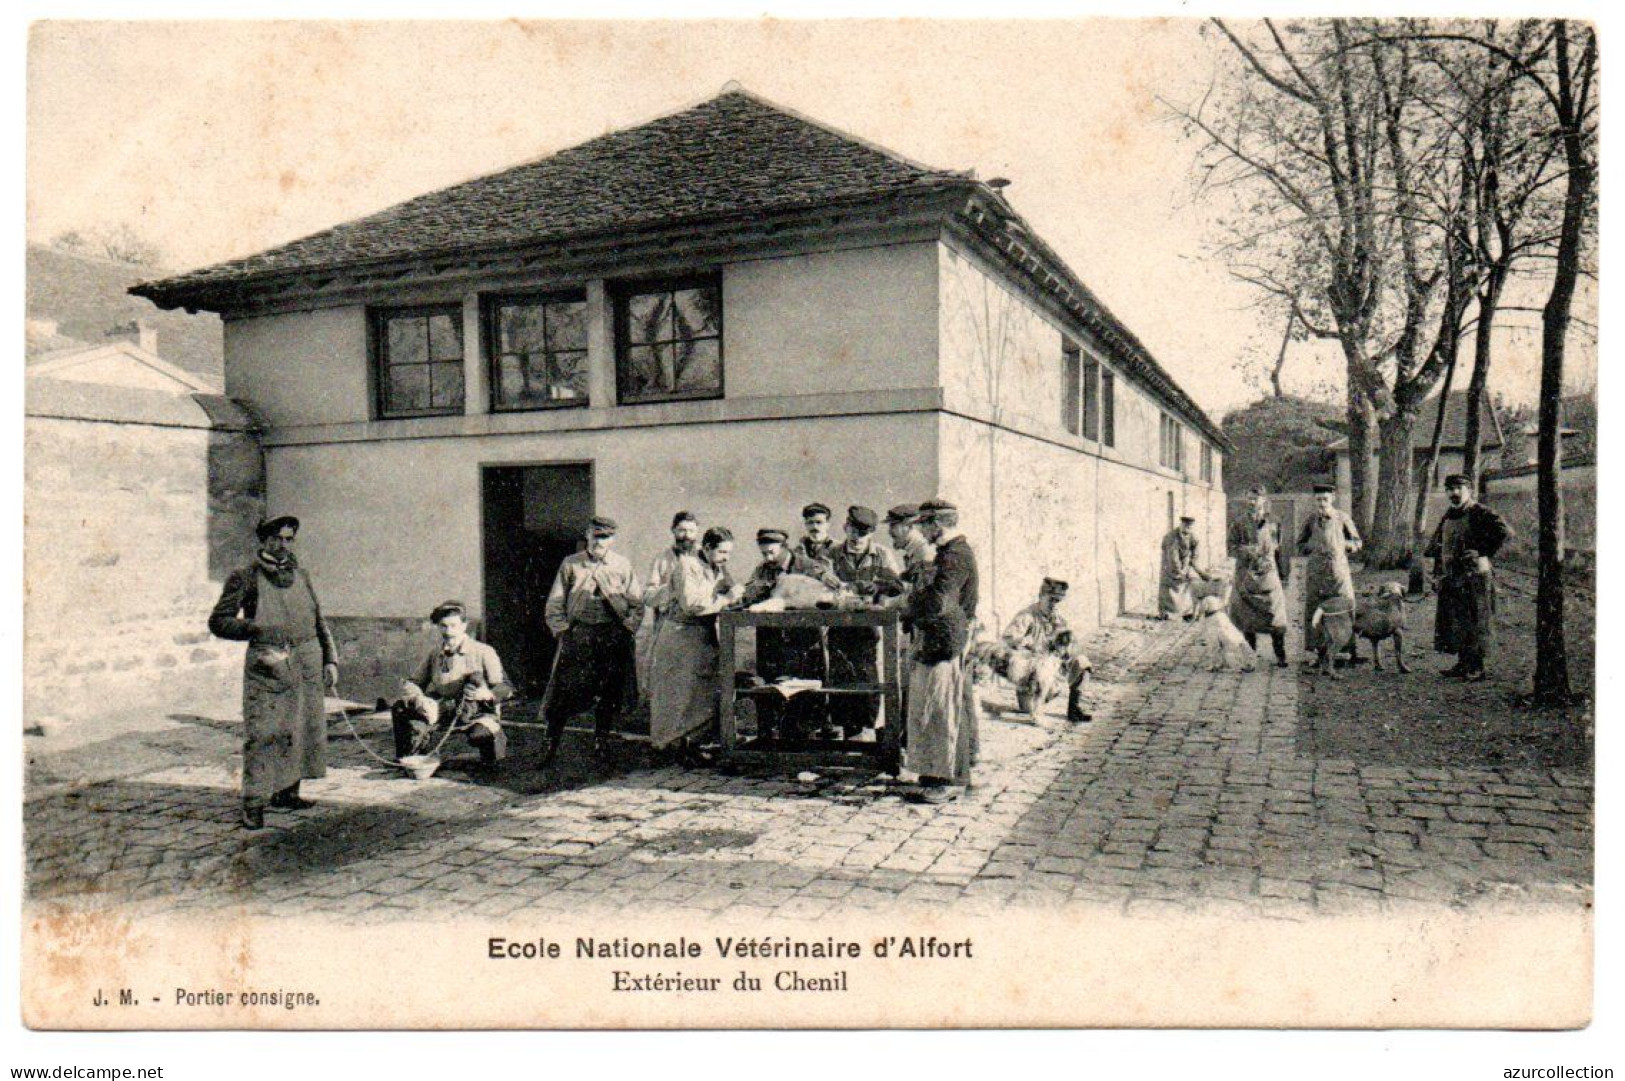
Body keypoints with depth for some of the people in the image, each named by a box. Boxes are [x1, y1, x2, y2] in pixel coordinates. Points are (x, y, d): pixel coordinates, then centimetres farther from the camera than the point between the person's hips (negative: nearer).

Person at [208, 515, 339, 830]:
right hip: (267, 665, -5)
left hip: (307, 664, 6)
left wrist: (330, 660, 11)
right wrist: (258, 629, -19)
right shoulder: (245, 578, -1)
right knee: (262, 732, -9)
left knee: (303, 728, 9)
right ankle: (253, 804, -5)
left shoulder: (300, 576, 14)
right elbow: (218, 622, -4)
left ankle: (287, 793, 21)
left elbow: (319, 621, 18)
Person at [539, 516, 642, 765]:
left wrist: (626, 630, -3)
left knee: (609, 698, 4)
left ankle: (601, 745, 17)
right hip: (576, 635, -1)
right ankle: (550, 751, 6)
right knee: (562, 695, -3)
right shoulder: (570, 564, 7)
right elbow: (554, 605, 7)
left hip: (613, 639, 1)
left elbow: (637, 605, 9)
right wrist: (563, 631, -4)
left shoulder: (623, 566, 8)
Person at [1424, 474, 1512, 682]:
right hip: (1451, 578, 8)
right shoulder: (1448, 516, 16)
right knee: (1453, 621, 11)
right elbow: (1437, 544, 24)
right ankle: (1463, 664, 21)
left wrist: (1483, 552, -17)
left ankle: (1476, 669, 1)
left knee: (1474, 623, -4)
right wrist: (1437, 574, 17)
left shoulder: (1479, 513, -9)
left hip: (1474, 577, -8)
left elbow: (1504, 531, -21)